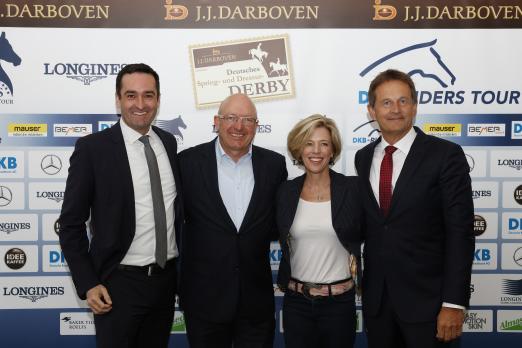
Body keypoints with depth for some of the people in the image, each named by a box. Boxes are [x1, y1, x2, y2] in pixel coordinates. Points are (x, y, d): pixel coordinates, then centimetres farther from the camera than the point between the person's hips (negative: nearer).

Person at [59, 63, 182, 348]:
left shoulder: (169, 142, 4)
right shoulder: (92, 148, -11)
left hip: (166, 278, 5)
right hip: (119, 282, -5)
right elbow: (71, 223, -8)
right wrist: (88, 284, -12)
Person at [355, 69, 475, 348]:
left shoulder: (445, 155, -9)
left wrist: (454, 303, -15)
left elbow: (460, 232, -12)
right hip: (375, 297, 4)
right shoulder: (362, 158, 6)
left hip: (426, 297, -4)